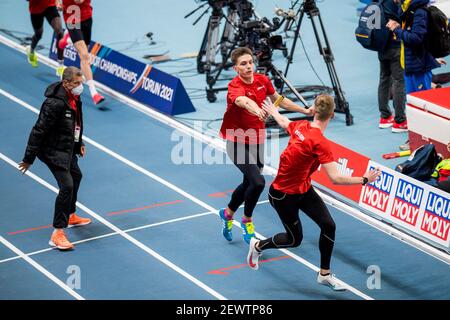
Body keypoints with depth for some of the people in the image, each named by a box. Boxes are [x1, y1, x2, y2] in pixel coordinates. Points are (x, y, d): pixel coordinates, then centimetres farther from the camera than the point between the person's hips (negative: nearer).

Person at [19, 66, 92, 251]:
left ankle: (70, 216, 49)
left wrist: (79, 144, 23)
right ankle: (57, 234, -15)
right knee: (66, 186, -18)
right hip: (53, 151, -10)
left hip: (67, 149, 10)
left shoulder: (74, 98, 1)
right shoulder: (55, 103, -28)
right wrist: (29, 159, -23)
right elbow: (39, 131, -26)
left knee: (76, 176, 27)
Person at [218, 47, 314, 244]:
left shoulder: (262, 80, -3)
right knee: (258, 182, -20)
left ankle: (228, 213, 45)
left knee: (249, 184, 19)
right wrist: (256, 109, -70)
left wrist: (305, 111, 14)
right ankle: (247, 220, 5)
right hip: (238, 143, -7)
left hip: (257, 142, 7)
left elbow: (279, 100, 15)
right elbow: (242, 100, -48)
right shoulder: (235, 86, -24)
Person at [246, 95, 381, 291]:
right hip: (283, 195, -8)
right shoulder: (320, 143, -33)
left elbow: (283, 122, 15)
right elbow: (335, 179, -35)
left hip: (303, 189, 8)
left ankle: (324, 274, 15)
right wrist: (364, 180, -27)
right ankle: (257, 246, 37)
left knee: (328, 225, 1)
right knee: (294, 239, 10)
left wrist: (273, 111, 37)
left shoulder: (301, 126, -10)